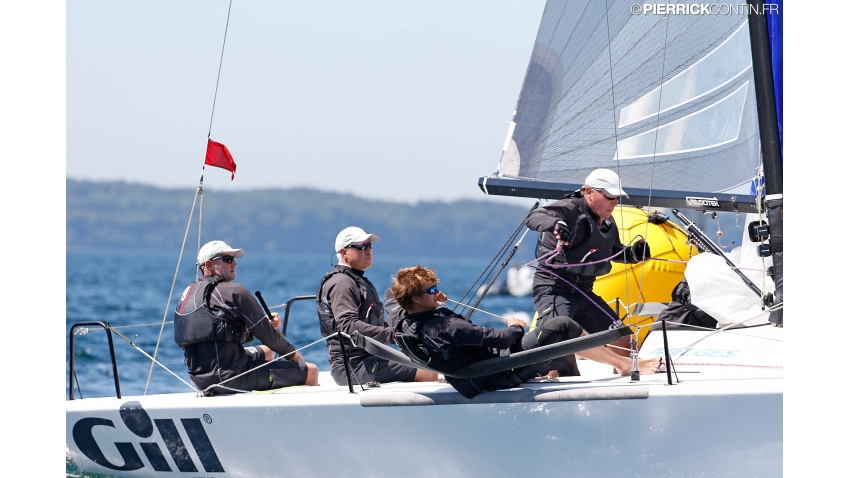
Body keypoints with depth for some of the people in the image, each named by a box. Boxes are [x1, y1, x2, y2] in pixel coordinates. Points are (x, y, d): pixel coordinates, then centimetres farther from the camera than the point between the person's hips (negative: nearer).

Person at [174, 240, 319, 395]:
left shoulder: (188, 293, 15)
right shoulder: (234, 292, -11)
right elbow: (268, 336, -6)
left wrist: (266, 323, 8)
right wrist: (292, 353, 12)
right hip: (228, 378, -10)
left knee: (265, 352, 38)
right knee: (310, 372, -3)